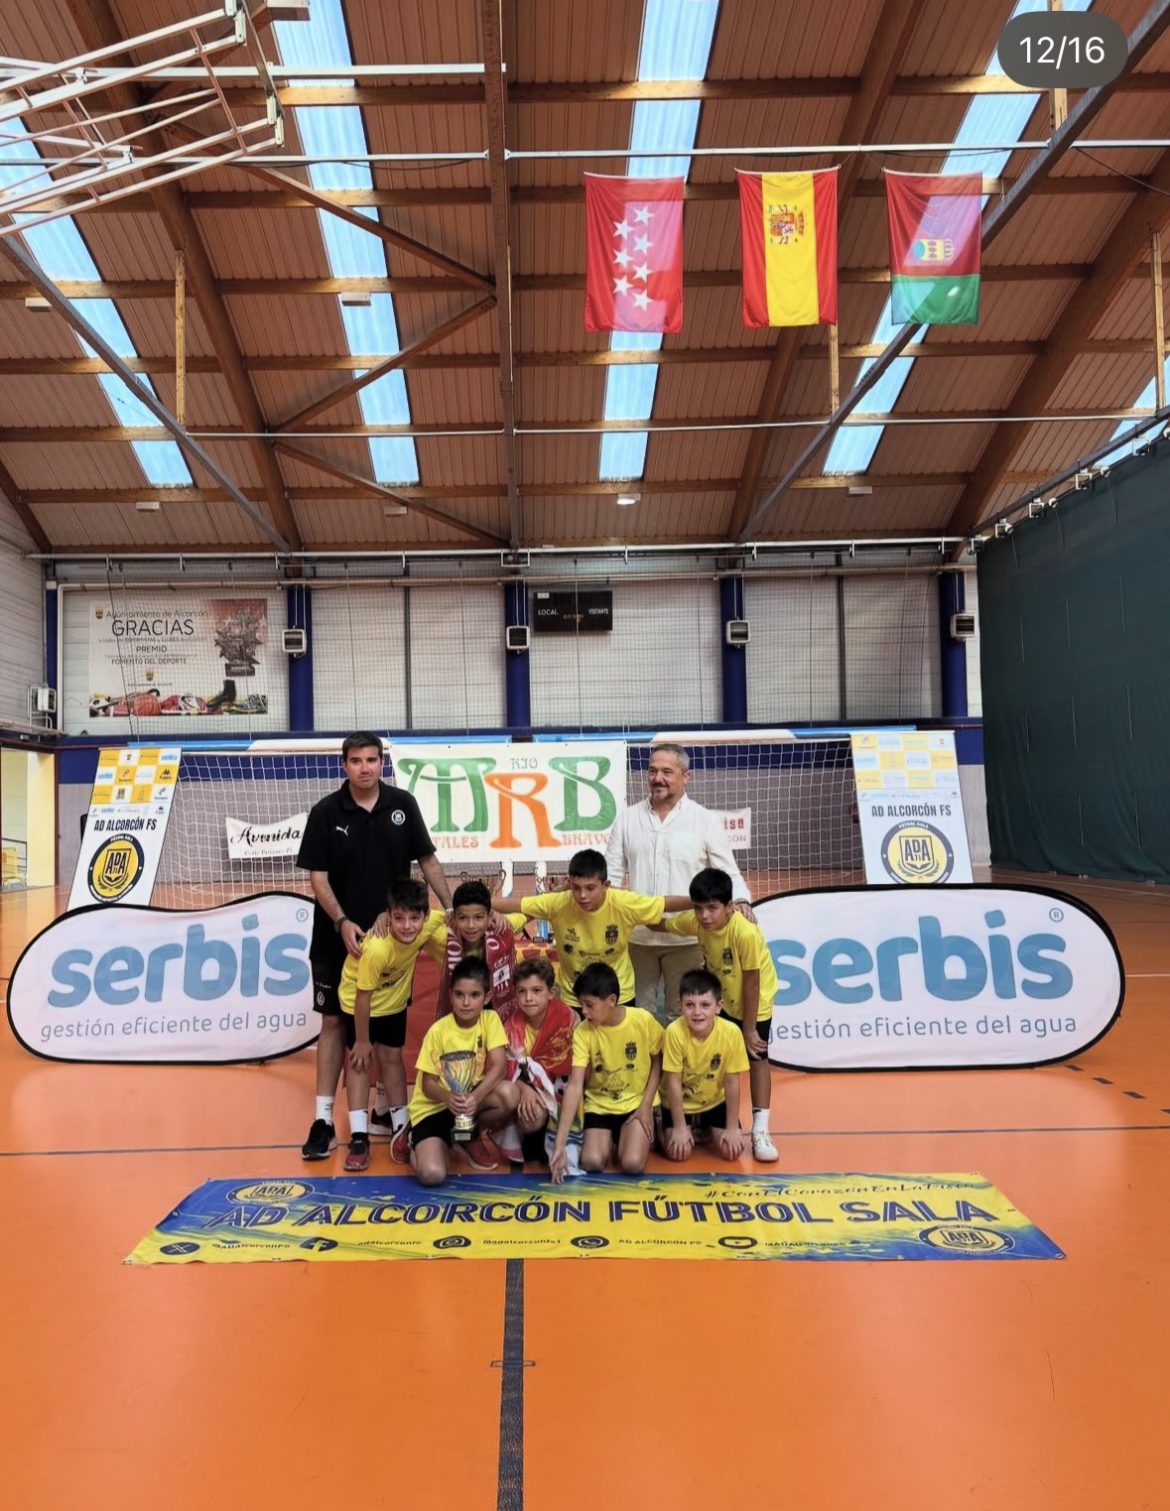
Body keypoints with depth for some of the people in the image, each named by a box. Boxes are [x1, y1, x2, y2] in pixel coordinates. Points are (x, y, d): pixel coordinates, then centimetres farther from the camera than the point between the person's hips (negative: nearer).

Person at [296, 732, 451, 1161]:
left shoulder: (403, 805, -1)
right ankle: (323, 1120, 9)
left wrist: (451, 907, -1)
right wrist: (342, 922, -19)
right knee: (334, 1021, 2)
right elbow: (317, 876, -7)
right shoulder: (326, 812, -7)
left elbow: (427, 860, 6)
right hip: (339, 936, -2)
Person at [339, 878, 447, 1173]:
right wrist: (362, 1040, -18)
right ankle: (359, 1137, 4)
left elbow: (449, 916, -2)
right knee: (360, 1060, -1)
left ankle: (402, 1129, 19)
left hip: (394, 999, 4)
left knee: (392, 1058, 9)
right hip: (358, 1000, -4)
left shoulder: (431, 922, -29)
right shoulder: (377, 947, -42)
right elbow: (363, 996, -28)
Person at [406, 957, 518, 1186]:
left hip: (472, 1096, 2)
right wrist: (448, 1097, -34)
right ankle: (418, 1144, 15)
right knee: (432, 1174, -25)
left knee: (508, 1094, -30)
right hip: (434, 1106, -2)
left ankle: (471, 1136, 2)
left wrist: (475, 1097, -36)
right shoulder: (438, 1030, -14)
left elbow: (499, 1065, -19)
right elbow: (427, 1083, -12)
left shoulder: (490, 1019, -9)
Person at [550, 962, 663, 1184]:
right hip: (599, 1103, 1)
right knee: (591, 1162, -20)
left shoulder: (643, 1020, -17)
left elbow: (658, 1061, 1)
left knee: (632, 1164, -22)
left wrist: (646, 1104, -10)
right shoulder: (582, 1032, -16)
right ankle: (609, 1138, 15)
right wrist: (559, 1144, -29)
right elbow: (575, 1086, -21)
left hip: (636, 1102, -1)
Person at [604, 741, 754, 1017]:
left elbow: (728, 873, -1)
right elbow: (612, 873, 7)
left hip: (685, 937, -2)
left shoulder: (706, 820, -2)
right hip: (637, 935, 3)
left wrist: (741, 901, -20)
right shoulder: (627, 818, 5)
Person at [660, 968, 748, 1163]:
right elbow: (673, 1083, -21)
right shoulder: (674, 1032, -30)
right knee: (677, 1151, -17)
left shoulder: (731, 1033, -26)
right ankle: (695, 1131, 17)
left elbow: (732, 1082, -15)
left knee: (732, 1150, -11)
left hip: (715, 1102, 2)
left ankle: (708, 1130, 21)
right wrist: (679, 1128, -16)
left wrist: (732, 1128, -11)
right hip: (679, 1103, -1)